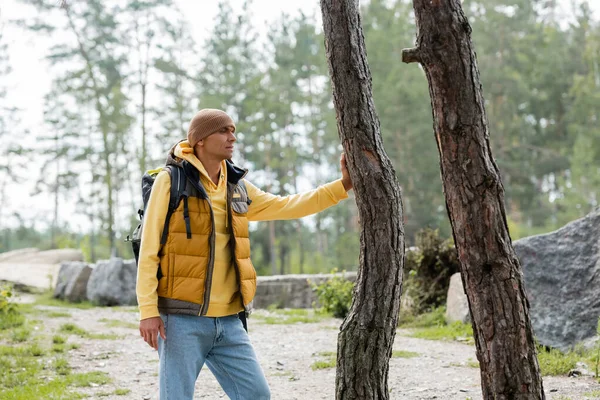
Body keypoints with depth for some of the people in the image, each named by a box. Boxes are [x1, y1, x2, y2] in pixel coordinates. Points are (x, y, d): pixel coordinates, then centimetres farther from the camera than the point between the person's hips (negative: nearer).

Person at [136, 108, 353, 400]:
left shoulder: (237, 187, 12)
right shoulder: (172, 181, -6)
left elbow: (286, 207, 15)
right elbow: (148, 248, -8)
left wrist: (343, 185, 8)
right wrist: (148, 310, -14)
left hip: (228, 321, 6)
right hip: (182, 318, -6)